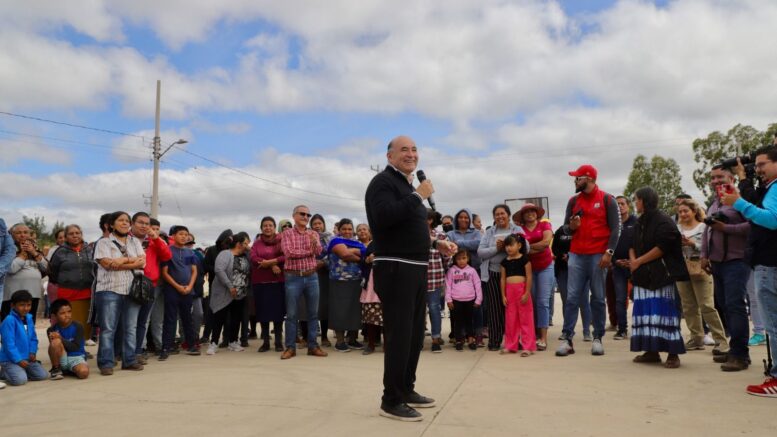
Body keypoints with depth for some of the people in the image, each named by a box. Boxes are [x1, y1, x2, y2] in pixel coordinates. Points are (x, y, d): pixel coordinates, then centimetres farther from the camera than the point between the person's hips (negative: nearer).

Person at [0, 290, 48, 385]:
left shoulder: (29, 318, 5)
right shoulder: (9, 320, -17)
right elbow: (9, 344, -19)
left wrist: (33, 353, -3)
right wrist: (19, 360, -19)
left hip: (27, 358, 7)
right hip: (10, 359, -7)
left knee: (43, 375, -2)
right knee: (20, 380, -25)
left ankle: (20, 371, 17)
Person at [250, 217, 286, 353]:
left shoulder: (281, 240, 3)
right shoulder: (256, 243, 10)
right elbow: (254, 259, -5)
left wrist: (271, 261, -18)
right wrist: (272, 265, -16)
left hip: (278, 281, -2)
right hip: (260, 282, 2)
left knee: (278, 311, 1)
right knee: (263, 312, 4)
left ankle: (279, 341, 9)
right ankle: (265, 342, 13)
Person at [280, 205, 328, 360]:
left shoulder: (314, 234, 9)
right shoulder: (287, 233, 1)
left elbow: (318, 251, -8)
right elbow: (288, 252, -14)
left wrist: (314, 242, -31)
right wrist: (308, 251, -7)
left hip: (311, 276, 3)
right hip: (293, 277, -3)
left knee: (313, 313, 6)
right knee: (291, 314, 2)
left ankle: (313, 346, 14)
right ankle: (290, 347, 10)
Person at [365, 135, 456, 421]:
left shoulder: (408, 186, 20)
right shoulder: (383, 182, -9)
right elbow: (384, 217, -27)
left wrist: (436, 244, 15)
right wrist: (418, 196, -20)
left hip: (416, 269, 10)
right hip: (395, 269, -10)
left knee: (414, 334, 16)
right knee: (399, 335, -8)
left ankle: (406, 390, 28)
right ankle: (391, 401, 2)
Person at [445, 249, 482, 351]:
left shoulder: (472, 270, 3)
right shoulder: (451, 271, 1)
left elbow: (477, 285, 4)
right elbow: (448, 285, 0)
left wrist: (478, 300, 2)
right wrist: (448, 300, -4)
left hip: (469, 300, 1)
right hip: (456, 301, -1)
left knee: (469, 320, 10)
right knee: (458, 321, 6)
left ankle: (471, 339, 18)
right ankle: (459, 340, 15)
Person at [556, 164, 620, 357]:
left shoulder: (607, 200, 1)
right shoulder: (573, 201, 13)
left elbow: (615, 228, -3)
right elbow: (565, 226, 17)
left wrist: (609, 252, -13)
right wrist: (572, 225, -7)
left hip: (598, 255, -3)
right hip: (576, 255, 3)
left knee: (598, 298, 3)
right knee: (572, 297, -2)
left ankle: (597, 339, 10)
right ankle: (567, 338, -2)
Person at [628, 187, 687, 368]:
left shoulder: (664, 221, -8)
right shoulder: (641, 222, 17)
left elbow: (662, 247, -16)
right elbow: (633, 245, 17)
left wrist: (638, 261, -12)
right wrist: (632, 260, -4)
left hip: (660, 275, -8)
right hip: (643, 275, 8)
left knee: (663, 312, -10)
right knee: (645, 312, 5)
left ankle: (673, 353, -5)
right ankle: (651, 351, 10)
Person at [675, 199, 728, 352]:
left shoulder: (704, 227, -1)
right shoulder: (677, 229, 10)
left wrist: (692, 244, -19)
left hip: (700, 269, -5)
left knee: (707, 306, -8)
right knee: (688, 307, 7)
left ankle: (721, 339, 0)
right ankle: (697, 339, 15)